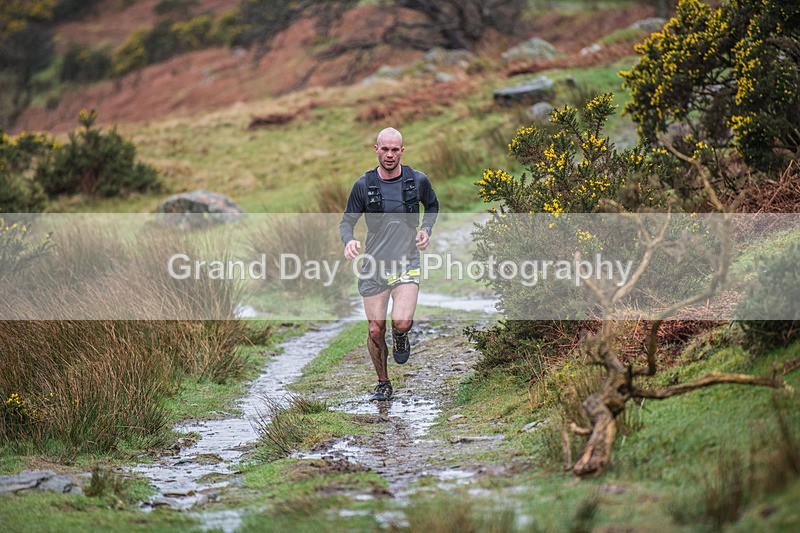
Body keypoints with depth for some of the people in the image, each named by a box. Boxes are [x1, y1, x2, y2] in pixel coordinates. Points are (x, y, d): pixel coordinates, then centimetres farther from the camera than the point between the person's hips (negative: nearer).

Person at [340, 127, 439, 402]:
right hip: (373, 266, 1)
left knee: (401, 322, -21)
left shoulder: (418, 180, -1)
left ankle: (401, 336, 18)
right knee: (376, 331, 3)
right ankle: (383, 384, 23)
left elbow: (432, 206, 19)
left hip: (407, 263, -1)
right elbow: (346, 222, 3)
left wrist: (426, 230, 1)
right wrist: (349, 241, -20)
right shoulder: (363, 185, -4)